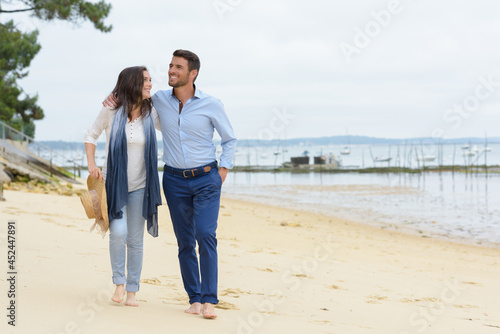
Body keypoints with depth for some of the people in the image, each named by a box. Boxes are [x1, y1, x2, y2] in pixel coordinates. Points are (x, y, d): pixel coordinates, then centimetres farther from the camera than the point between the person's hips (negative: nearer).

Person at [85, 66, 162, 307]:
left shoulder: (150, 114, -1)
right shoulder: (111, 110, -6)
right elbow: (91, 135, 7)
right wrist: (91, 165, -3)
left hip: (140, 185, 2)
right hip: (113, 182, -2)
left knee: (135, 239, 5)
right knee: (118, 232, -18)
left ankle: (132, 291, 16)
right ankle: (119, 282, 3)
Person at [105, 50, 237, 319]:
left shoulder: (211, 104, -7)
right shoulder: (160, 100, 1)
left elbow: (229, 140, 6)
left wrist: (223, 172, -3)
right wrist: (115, 96, 1)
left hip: (206, 179, -3)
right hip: (174, 180, 3)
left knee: (206, 235, -17)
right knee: (185, 242, 4)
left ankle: (208, 300, -16)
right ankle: (194, 298, 12)